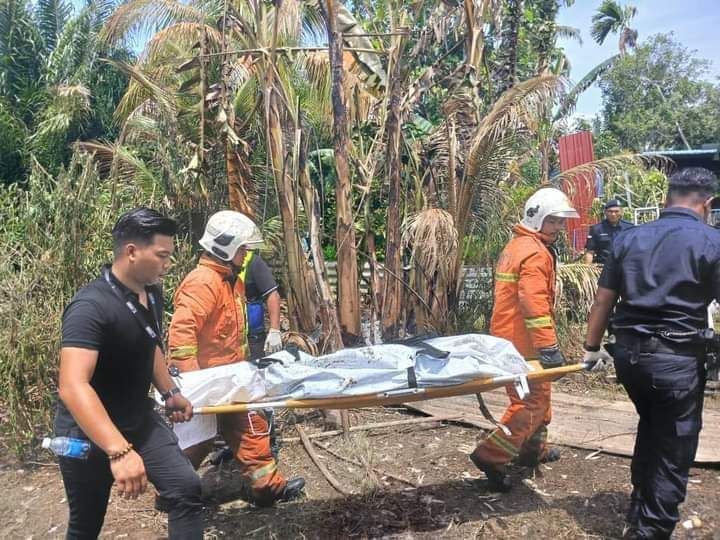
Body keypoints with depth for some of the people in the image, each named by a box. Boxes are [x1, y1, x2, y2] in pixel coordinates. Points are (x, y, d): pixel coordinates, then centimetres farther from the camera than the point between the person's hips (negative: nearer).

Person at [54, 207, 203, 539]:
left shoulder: (152, 294, -2)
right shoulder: (91, 307, -29)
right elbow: (72, 387, -41)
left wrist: (170, 393, 17)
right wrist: (119, 450, -49)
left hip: (139, 419, 6)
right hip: (86, 431, -6)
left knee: (186, 488, -7)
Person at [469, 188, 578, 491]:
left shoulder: (517, 246, 16)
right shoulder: (535, 253, -17)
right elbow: (535, 304, -26)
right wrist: (549, 347, -27)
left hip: (509, 337, 10)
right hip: (522, 343, -10)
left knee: (538, 395, 23)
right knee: (531, 403, -5)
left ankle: (533, 450, 37)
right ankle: (491, 456, -5)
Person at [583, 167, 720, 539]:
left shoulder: (629, 239, 7)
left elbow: (603, 300, 7)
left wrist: (591, 348, 15)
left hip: (629, 353, 6)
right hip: (677, 359, -6)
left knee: (650, 428, 27)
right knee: (674, 452, 8)